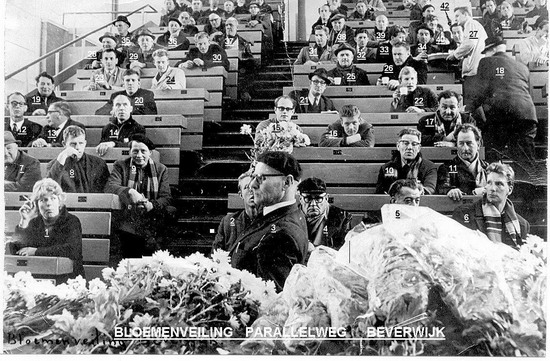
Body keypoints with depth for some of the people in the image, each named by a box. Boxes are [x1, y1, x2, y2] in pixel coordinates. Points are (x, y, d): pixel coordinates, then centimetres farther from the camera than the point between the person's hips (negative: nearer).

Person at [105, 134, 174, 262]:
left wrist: (151, 205, -19)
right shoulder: (120, 166, 14)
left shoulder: (161, 169, 15)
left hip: (152, 217, 2)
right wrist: (130, 191, -25)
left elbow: (166, 197, 4)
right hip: (126, 217, -1)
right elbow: (109, 187, -4)